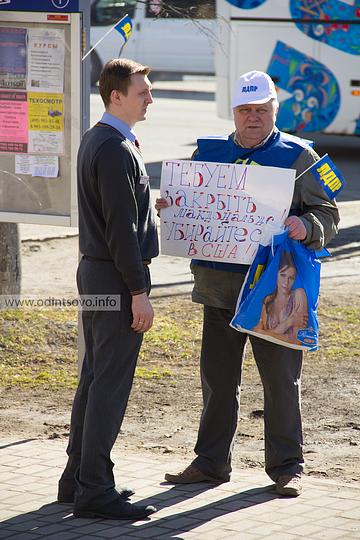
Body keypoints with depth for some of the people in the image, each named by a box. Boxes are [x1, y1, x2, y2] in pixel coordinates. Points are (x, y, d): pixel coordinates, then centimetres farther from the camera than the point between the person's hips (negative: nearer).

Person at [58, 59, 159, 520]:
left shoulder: (94, 140, 13)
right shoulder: (116, 150, -18)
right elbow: (121, 228, -21)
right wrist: (139, 292, -20)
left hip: (93, 272, 10)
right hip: (116, 278, -10)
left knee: (93, 378, 15)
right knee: (110, 385, -7)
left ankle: (78, 478, 22)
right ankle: (94, 492, -5)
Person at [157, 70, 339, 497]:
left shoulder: (298, 156, 2)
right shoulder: (208, 152, 12)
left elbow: (327, 214, 0)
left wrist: (305, 227, -22)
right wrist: (166, 207, -6)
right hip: (218, 283, 4)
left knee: (281, 380, 2)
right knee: (217, 378, 10)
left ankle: (286, 467, 12)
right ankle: (211, 462, 20)